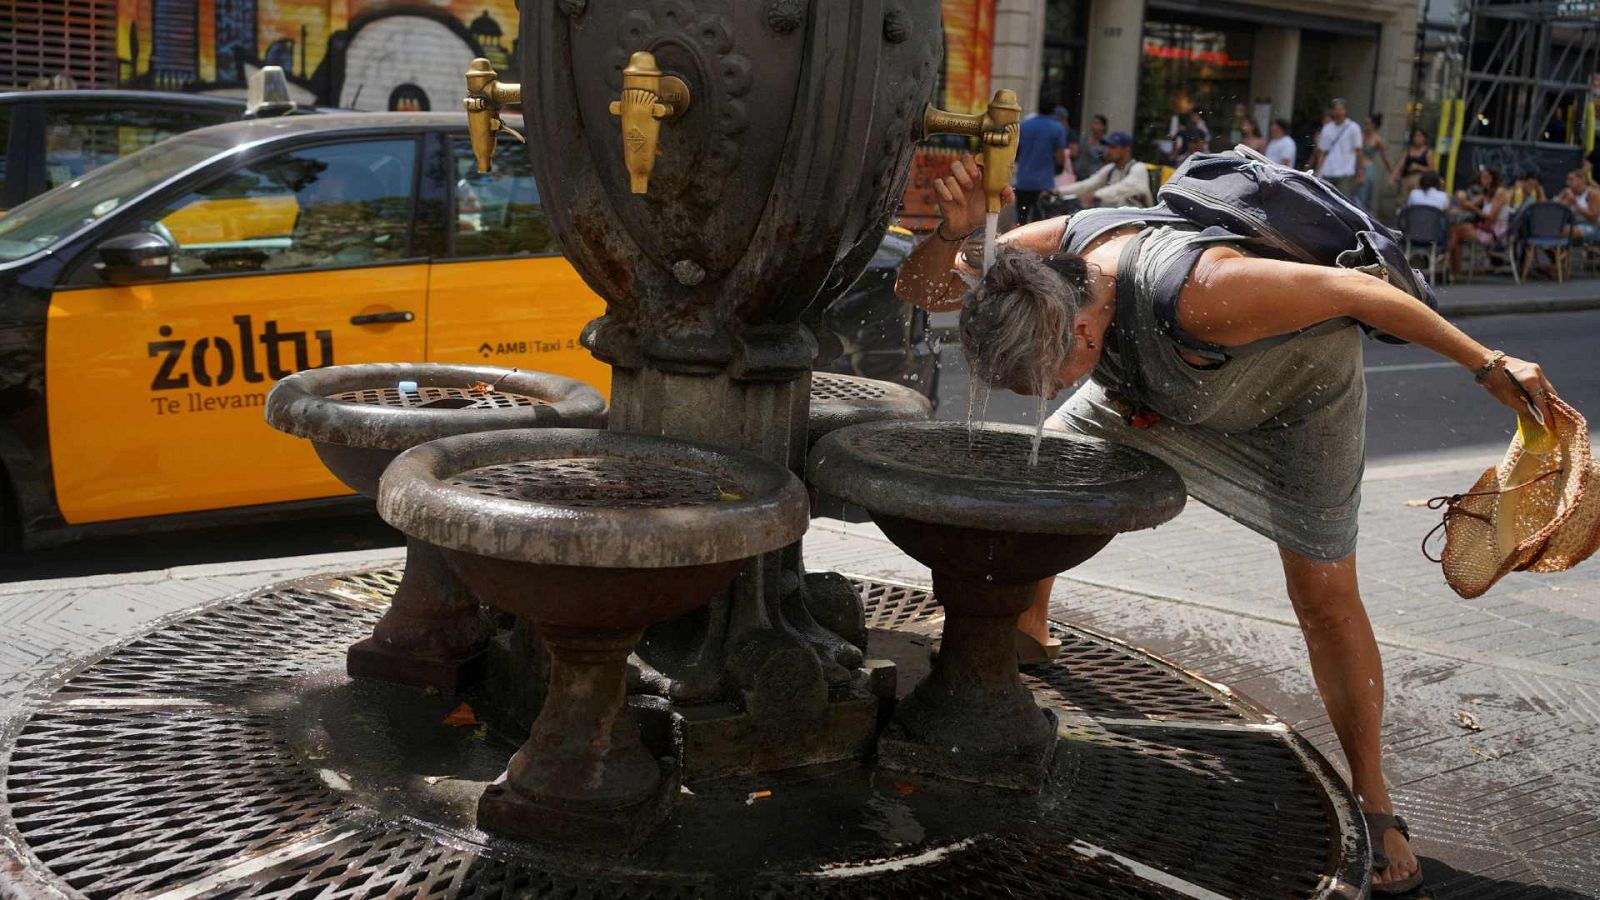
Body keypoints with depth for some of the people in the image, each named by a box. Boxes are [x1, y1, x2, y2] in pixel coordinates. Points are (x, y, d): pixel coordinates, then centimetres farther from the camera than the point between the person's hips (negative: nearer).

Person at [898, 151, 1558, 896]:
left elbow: (1355, 290, -34)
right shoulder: (1057, 249, -29)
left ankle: (1373, 802, 11)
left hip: (1303, 370, -6)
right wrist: (952, 228, -47)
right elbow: (923, 289, -24)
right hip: (1168, 383, 6)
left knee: (1323, 591, -6)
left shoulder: (1192, 297, -47)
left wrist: (1488, 366, -24)